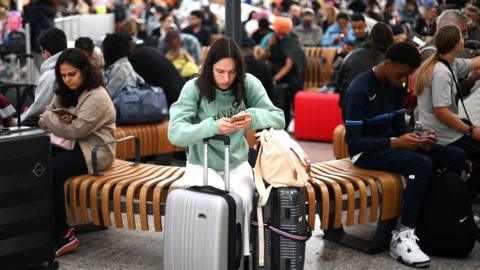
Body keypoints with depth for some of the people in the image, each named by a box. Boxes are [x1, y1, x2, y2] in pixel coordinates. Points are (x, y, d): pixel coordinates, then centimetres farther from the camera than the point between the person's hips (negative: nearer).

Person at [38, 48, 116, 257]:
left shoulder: (96, 97, -12)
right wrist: (58, 121, -12)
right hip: (72, 145, 8)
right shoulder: (65, 93, 17)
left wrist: (49, 119, -4)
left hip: (94, 151, -8)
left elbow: (75, 131, -19)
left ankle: (62, 234, -20)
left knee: (50, 171, -31)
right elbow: (45, 117, 11)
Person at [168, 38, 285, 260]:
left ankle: (242, 255, -10)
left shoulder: (249, 84, -8)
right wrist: (212, 127, -39)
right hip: (202, 164, -1)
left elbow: (279, 119, -11)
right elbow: (175, 133, -23)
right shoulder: (194, 88, -14)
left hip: (237, 164, 2)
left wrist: (254, 117, -33)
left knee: (242, 200, -28)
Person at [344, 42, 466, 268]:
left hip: (390, 143, 8)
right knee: (423, 164, -33)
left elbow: (399, 127, 10)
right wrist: (395, 143, -29)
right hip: (366, 151, -8)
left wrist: (419, 138, -12)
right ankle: (402, 237, -32)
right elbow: (354, 142, -22)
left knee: (457, 156, -6)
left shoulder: (396, 88, 5)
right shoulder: (360, 89, -19)